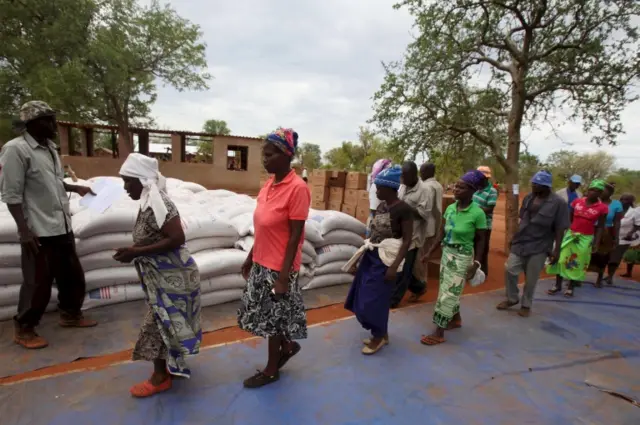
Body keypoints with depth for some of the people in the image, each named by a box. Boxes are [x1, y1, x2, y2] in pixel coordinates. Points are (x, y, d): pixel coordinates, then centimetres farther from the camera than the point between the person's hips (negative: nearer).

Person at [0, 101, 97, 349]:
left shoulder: (49, 148, 11)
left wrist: (76, 188, 12)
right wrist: (24, 230, -19)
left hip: (62, 226, 8)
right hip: (38, 231, -8)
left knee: (73, 275, 17)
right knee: (38, 283, 3)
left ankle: (71, 315, 36)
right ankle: (24, 330, 23)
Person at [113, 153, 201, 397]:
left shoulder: (156, 204, -23)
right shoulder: (148, 202, 7)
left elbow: (177, 238, -29)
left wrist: (137, 252, -26)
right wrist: (133, 250, 4)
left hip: (170, 277, -10)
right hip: (163, 275, 10)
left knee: (159, 324, 3)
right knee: (165, 323, 21)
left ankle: (160, 377, 21)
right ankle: (172, 366, 38)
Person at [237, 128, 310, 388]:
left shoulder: (297, 188, -20)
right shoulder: (270, 184, 4)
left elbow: (295, 236, -19)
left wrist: (283, 277, -18)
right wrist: (250, 257, 16)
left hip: (279, 268, -8)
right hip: (262, 263, 8)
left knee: (273, 318, 10)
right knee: (262, 314, 20)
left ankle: (271, 371, 34)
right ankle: (288, 346, 44)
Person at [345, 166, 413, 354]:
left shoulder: (403, 210, -16)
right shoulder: (381, 206, 6)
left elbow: (407, 241, -17)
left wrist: (394, 266, -21)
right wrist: (363, 252, 14)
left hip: (385, 260, -8)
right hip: (372, 256, 8)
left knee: (374, 299, 0)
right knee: (365, 296, 14)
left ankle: (379, 337, 24)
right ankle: (382, 334, 32)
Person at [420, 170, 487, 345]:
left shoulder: (478, 213, -18)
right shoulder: (450, 208, -1)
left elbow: (481, 240, -11)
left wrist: (475, 264, -15)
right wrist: (430, 251, 8)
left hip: (462, 257, -6)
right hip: (447, 253, 6)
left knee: (448, 293, -1)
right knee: (448, 290, 18)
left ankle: (439, 333, 10)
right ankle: (456, 319, 42)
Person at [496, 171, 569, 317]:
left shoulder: (558, 203, -11)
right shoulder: (528, 198, 4)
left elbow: (560, 229, -10)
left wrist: (556, 250, -12)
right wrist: (515, 236, 15)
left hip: (539, 247, -4)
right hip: (520, 243, 5)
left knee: (531, 279, 6)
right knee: (509, 269, 4)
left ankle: (526, 304, 26)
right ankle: (512, 298, 24)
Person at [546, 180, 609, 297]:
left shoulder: (602, 208, -7)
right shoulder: (577, 202, -1)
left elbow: (600, 227, -2)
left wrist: (596, 243, -7)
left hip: (586, 238, -2)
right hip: (570, 234, 2)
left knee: (577, 263, 7)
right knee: (561, 258, 4)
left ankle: (570, 288, 21)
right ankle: (557, 285, 17)